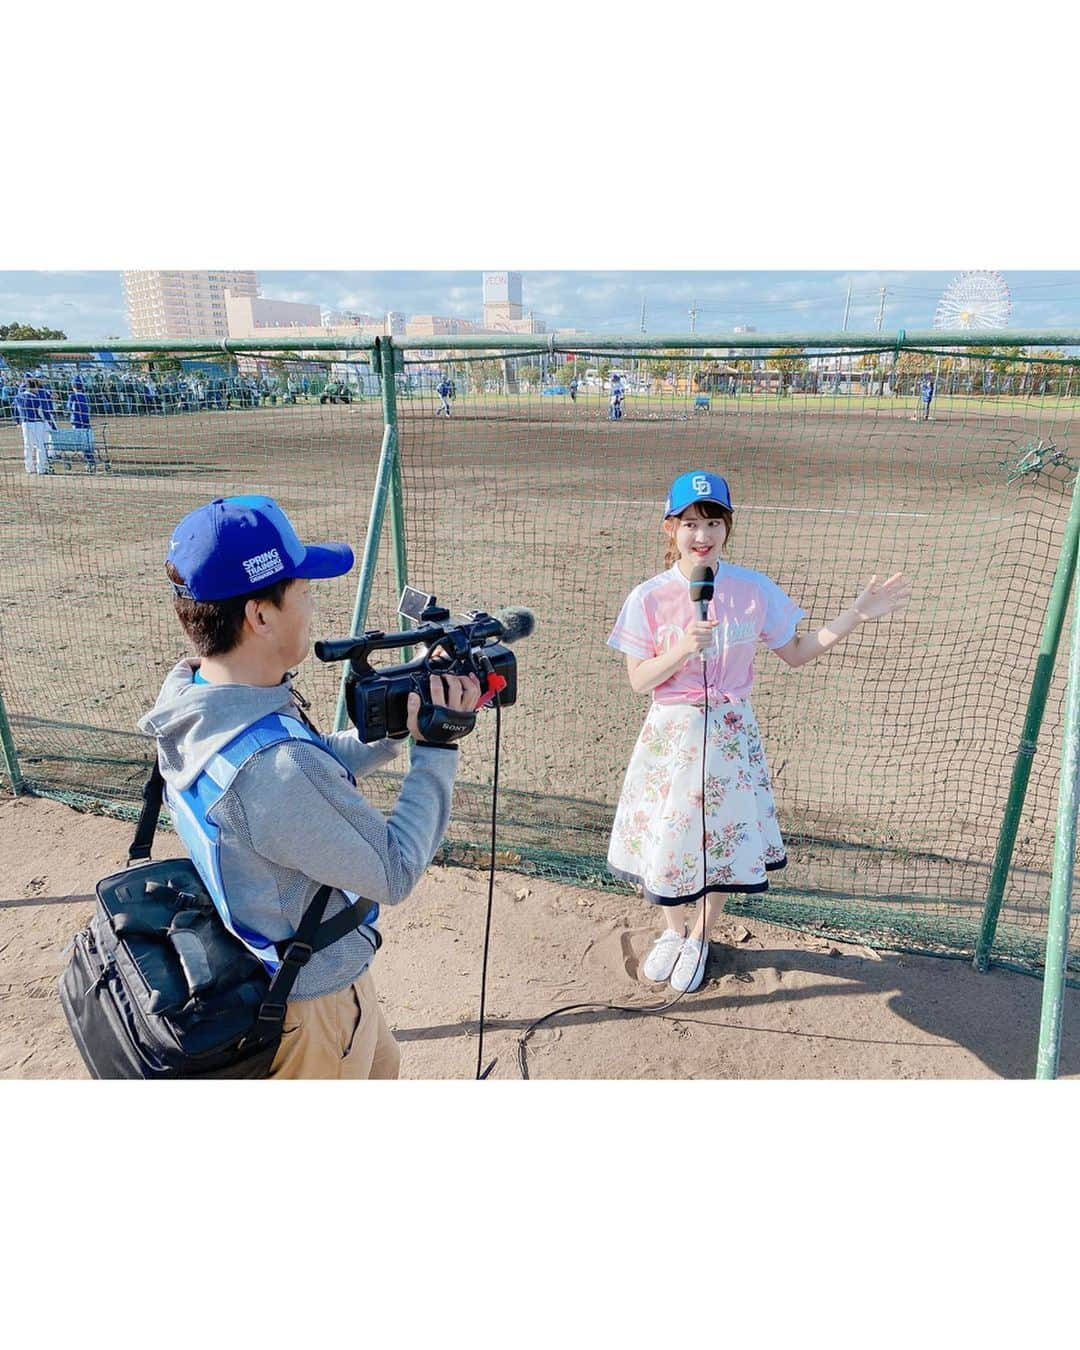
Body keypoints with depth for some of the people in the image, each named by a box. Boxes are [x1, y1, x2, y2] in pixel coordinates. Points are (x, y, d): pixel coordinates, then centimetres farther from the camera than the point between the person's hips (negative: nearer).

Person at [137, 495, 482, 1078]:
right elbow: (395, 872, -27)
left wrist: (405, 714, -9)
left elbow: (324, 763, 2)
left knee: (379, 1062, 31)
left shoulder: (190, 702, -10)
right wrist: (436, 748, -19)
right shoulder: (272, 767, -40)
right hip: (307, 1003, -8)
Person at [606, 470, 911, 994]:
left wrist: (856, 614, -3)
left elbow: (795, 652, 4)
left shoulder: (753, 589, -5)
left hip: (729, 734, 1)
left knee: (723, 836, 9)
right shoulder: (649, 597, -9)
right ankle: (673, 930, 40)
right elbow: (638, 680, -9)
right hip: (669, 735, -1)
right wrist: (683, 649, -24)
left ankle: (698, 938, 37)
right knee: (665, 836, 10)